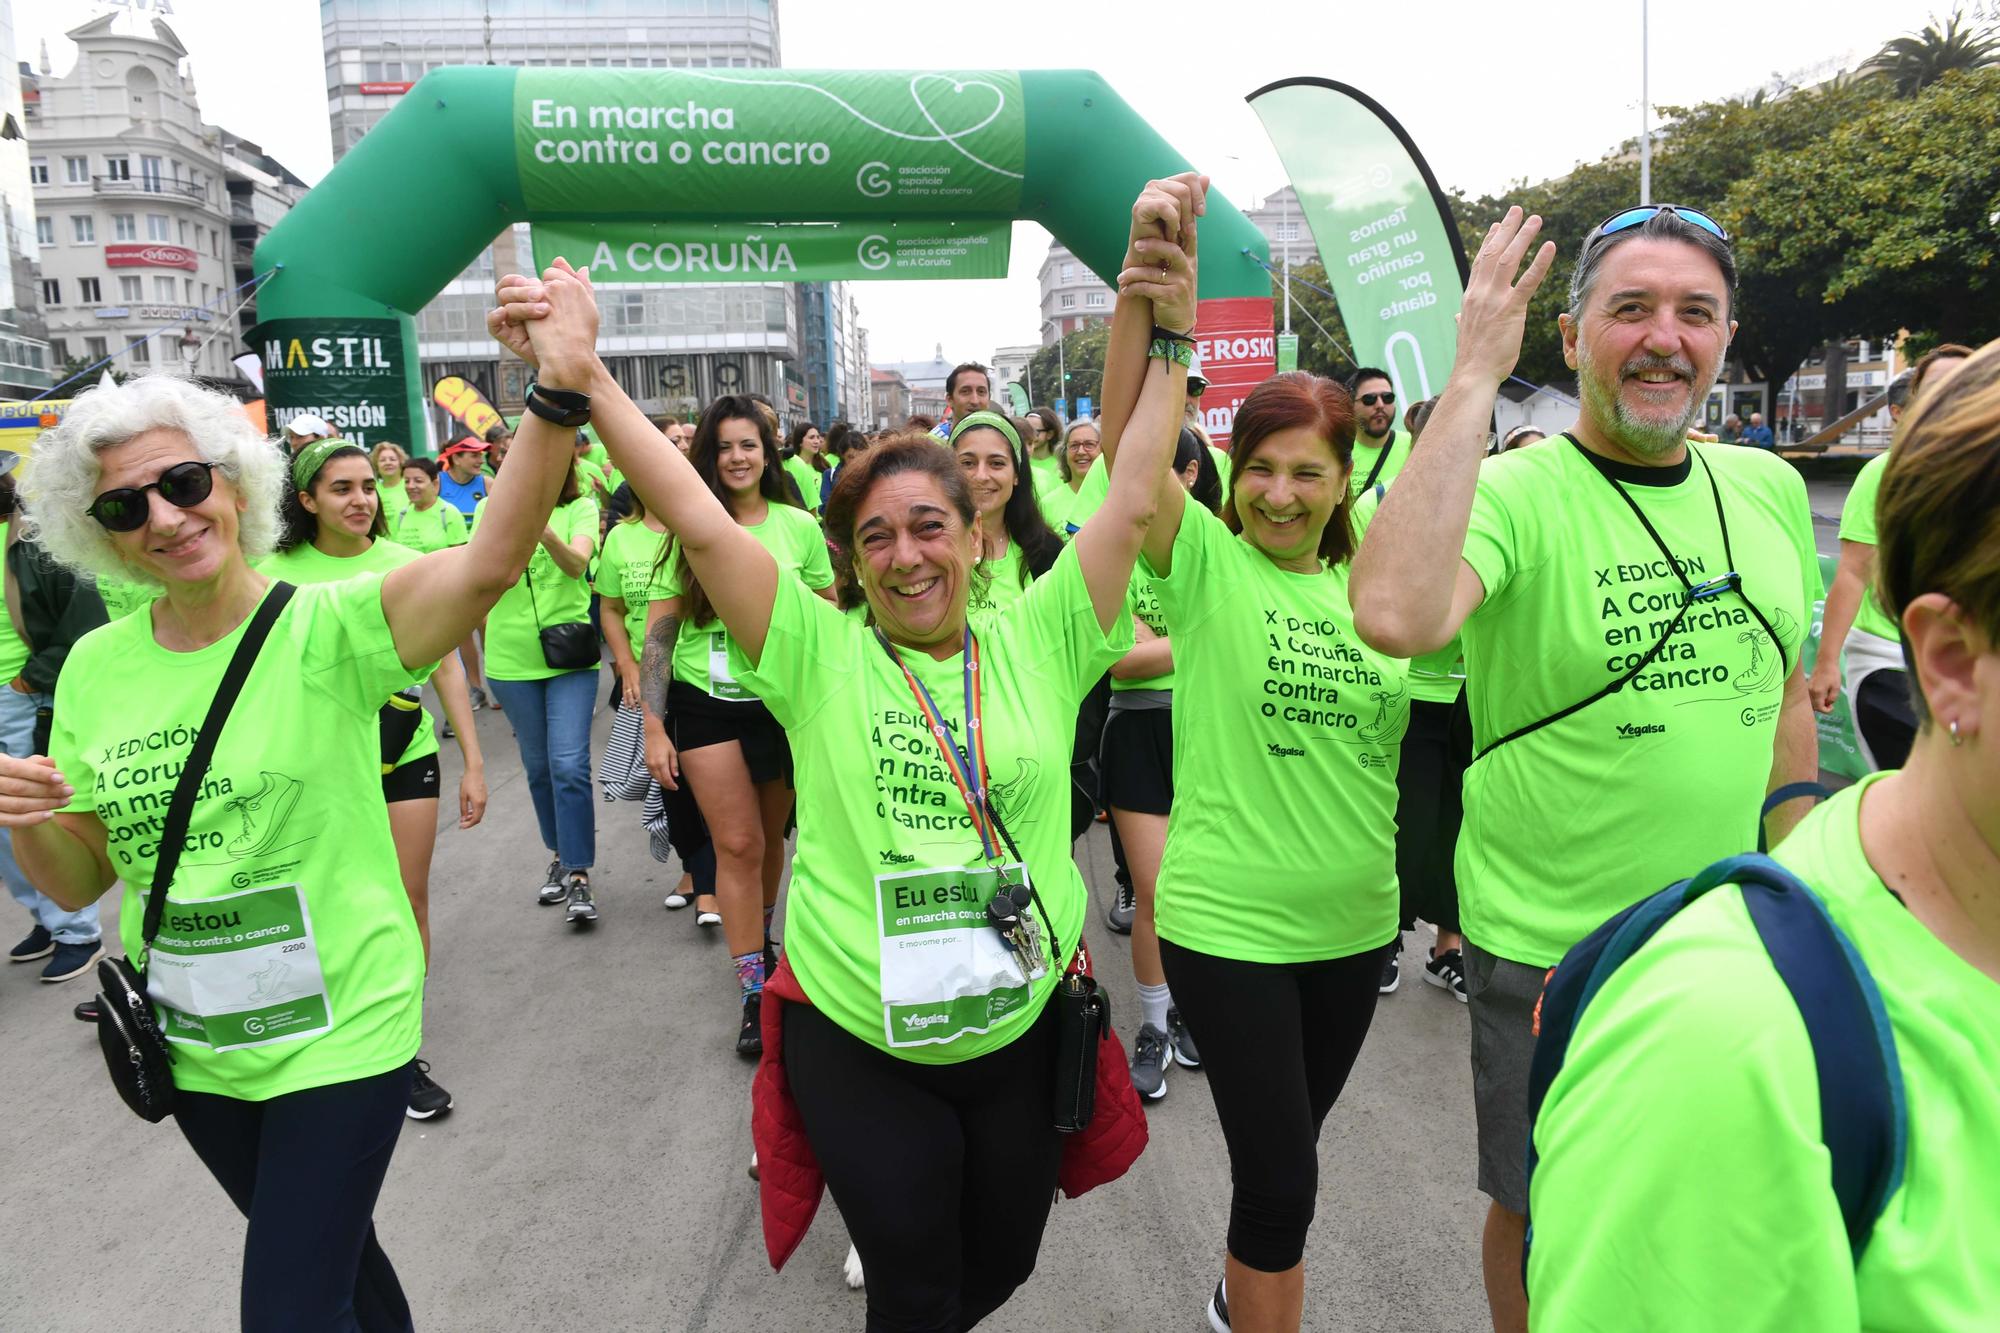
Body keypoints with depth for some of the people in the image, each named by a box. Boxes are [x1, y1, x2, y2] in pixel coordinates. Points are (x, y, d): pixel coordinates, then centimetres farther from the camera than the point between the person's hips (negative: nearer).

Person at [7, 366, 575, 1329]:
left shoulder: (325, 628, -17)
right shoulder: (95, 667, -2)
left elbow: (492, 558, -36)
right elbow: (77, 883, 5)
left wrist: (558, 389, -50)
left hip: (340, 1030, -5)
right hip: (187, 1046, 5)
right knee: (326, 1251, 26)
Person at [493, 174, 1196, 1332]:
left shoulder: (1036, 643, -4)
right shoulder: (820, 655, -8)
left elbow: (1134, 504, -9)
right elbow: (700, 524, -14)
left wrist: (1171, 316, -14)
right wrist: (584, 377, -21)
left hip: (1026, 1027, 3)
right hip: (859, 1041, -2)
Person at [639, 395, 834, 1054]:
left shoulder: (797, 525, 0)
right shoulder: (688, 531, -4)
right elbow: (659, 633, -4)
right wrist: (653, 728, -9)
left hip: (783, 700, 2)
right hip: (707, 704, -1)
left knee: (769, 837, 14)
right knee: (737, 845, -4)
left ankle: (759, 936, 40)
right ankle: (754, 990, 4)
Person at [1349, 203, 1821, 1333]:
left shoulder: (1770, 489, 2)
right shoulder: (1515, 494, -18)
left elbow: (1784, 689, 14)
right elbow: (1396, 615, -40)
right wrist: (1474, 376, -33)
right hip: (1550, 949, -5)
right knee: (1544, 1220, 15)